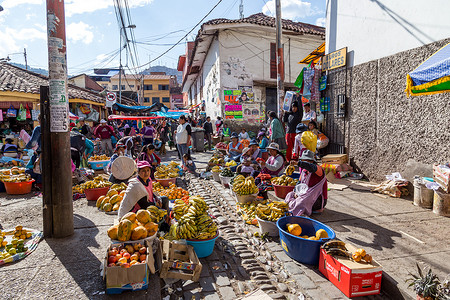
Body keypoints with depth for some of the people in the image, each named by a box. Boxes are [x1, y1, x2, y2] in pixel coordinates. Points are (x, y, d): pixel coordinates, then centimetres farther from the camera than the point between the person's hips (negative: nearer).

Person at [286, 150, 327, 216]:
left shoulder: (318, 169, -16)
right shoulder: (303, 171, 7)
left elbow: (312, 167, -41)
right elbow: (299, 182, 17)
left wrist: (297, 163, -55)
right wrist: (296, 193, -3)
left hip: (318, 200, -8)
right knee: (290, 195, -1)